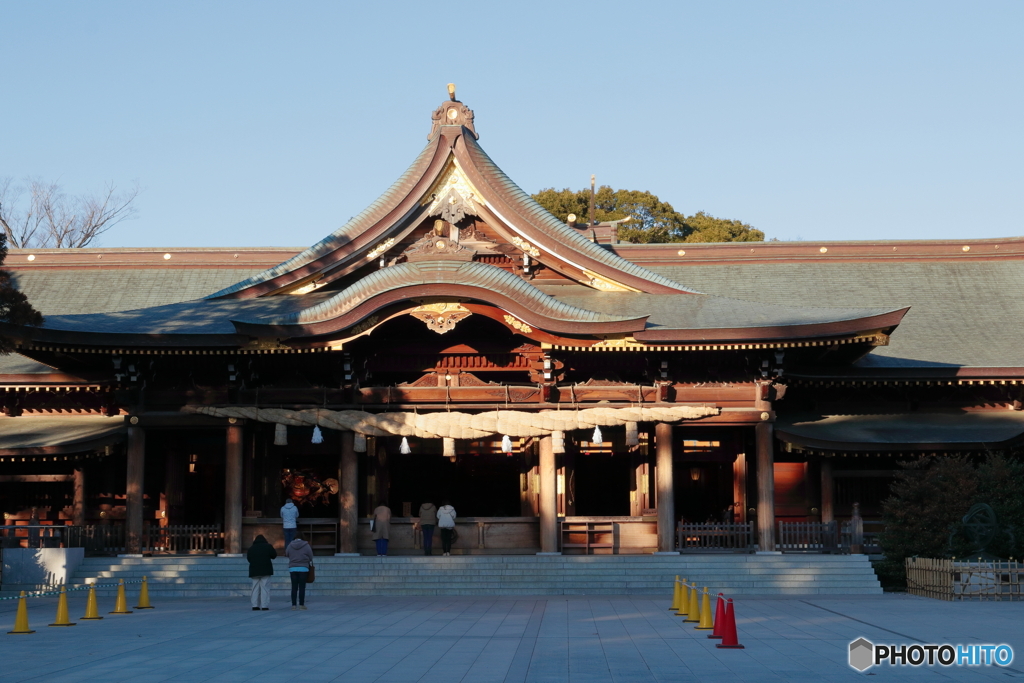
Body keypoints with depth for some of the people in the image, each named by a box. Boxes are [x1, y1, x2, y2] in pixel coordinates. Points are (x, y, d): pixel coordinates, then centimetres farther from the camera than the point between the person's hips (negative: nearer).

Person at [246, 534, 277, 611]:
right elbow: (274, 555, 4)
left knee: (255, 588, 8)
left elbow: (248, 558, 13)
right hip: (265, 571, -3)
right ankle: (265, 606, -9)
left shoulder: (251, 548, 8)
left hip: (254, 571, 3)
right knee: (265, 588, -2)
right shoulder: (268, 546, -1)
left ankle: (255, 606, 3)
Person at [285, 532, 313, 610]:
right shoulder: (306, 545, -5)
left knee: (294, 587, 4)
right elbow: (311, 557, -2)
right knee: (302, 587, -1)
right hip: (303, 568, -2)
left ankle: (293, 605, 2)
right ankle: (301, 604, -3)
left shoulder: (290, 545, 0)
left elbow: (287, 554, 10)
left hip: (292, 568, 2)